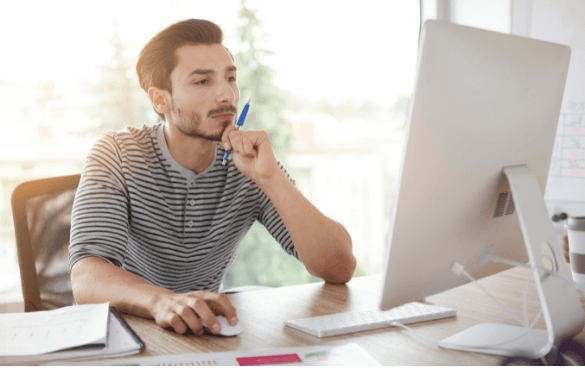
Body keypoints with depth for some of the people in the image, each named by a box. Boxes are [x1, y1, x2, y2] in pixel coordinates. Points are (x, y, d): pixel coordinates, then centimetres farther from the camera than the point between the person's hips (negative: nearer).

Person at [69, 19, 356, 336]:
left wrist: (271, 177, -24)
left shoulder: (251, 162, -5)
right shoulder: (117, 154, -10)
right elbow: (86, 279, -24)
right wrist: (162, 300, -44)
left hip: (207, 333, 1)